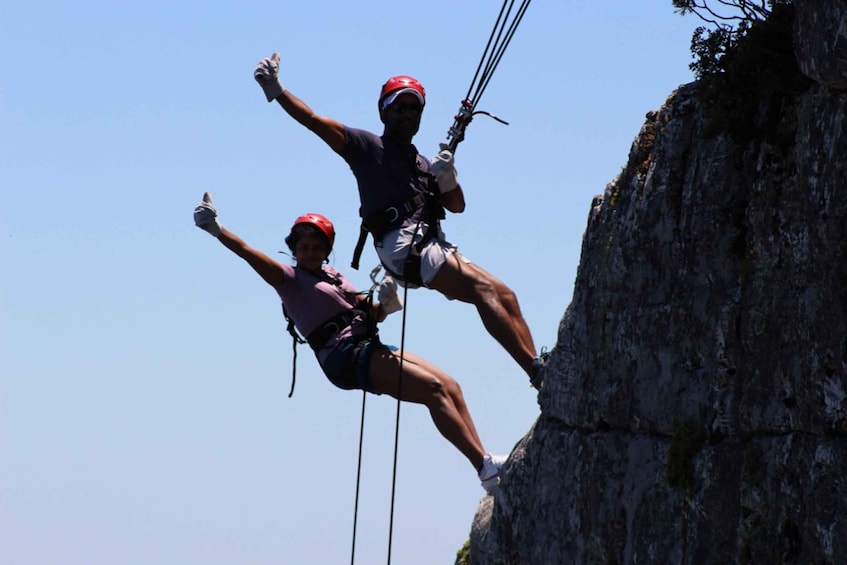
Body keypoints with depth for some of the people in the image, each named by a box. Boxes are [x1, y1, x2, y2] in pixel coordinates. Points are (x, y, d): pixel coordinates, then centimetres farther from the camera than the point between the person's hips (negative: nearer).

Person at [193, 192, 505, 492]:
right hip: (345, 357, -8)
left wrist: (386, 303, -4)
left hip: (369, 349, 8)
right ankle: (486, 467, -26)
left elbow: (372, 313, 18)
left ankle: (481, 457, -1)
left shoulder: (332, 275, 22)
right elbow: (248, 253, -15)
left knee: (451, 387, -1)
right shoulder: (290, 279, 0)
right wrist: (216, 229, -28)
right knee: (434, 389, -21)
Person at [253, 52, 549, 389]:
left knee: (503, 296, -5)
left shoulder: (423, 164, 31)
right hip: (401, 244, -8)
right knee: (483, 287, -24)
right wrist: (276, 92, -9)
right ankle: (535, 368, -35)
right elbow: (313, 121, 4)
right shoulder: (367, 146, 11)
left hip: (432, 245, 8)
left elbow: (457, 205, 25)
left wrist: (447, 176, 5)